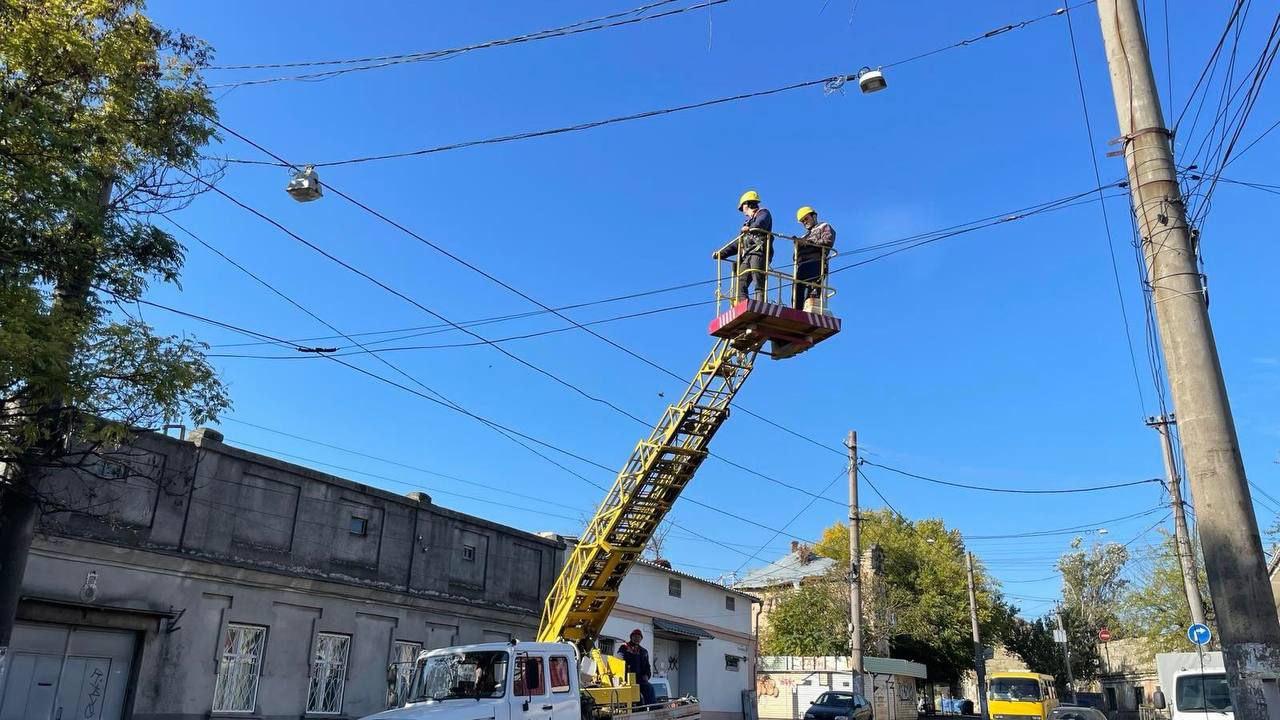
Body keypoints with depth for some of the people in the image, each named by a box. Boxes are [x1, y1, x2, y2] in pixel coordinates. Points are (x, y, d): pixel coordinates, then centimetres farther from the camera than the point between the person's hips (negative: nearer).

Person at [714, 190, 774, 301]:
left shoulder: (763, 213, 14)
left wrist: (751, 229, -33)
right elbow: (737, 244, 35)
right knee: (740, 284, -9)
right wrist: (721, 254, 25)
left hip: (759, 252, -7)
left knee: (759, 283, -21)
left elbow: (761, 223, -12)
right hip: (746, 256, 7)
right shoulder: (747, 222, 36)